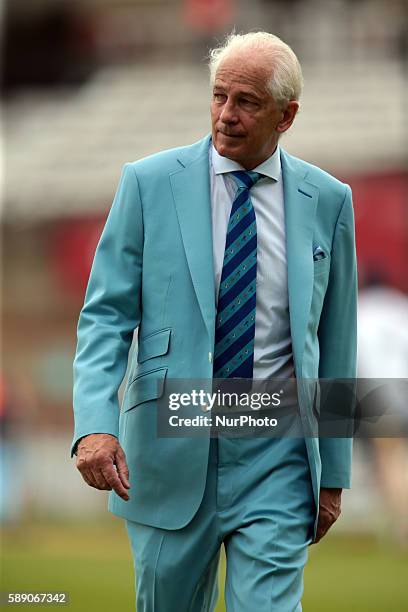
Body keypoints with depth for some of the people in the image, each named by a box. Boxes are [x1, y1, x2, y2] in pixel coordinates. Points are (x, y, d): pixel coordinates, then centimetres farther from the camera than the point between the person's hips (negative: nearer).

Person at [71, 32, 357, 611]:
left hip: (277, 453, 0)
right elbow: (105, 315, -2)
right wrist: (95, 424, -18)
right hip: (171, 446, 0)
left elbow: (334, 339, 10)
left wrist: (333, 473, 11)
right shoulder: (148, 183, -1)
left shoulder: (326, 200, 4)